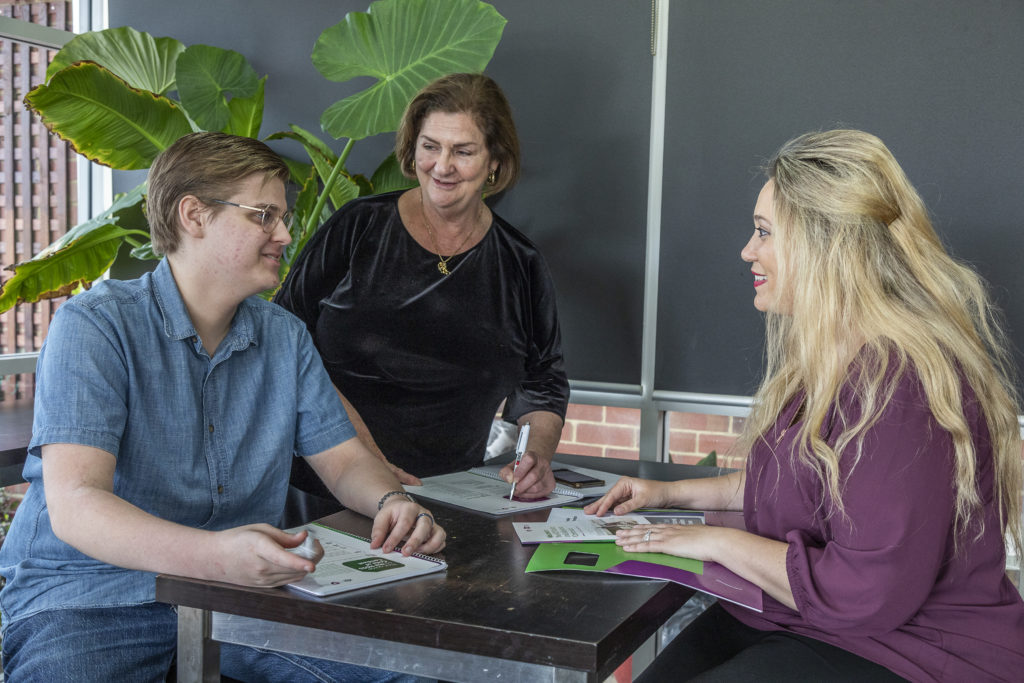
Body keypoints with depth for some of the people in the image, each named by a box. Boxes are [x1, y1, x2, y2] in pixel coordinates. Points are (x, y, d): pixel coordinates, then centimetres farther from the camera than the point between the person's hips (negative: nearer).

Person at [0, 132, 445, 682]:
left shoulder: (286, 337, 8)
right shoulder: (93, 326, -11)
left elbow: (343, 459, 13)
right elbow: (74, 506, -22)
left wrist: (391, 502, -12)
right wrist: (216, 554, -40)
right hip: (91, 594, -4)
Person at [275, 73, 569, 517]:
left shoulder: (520, 267, 9)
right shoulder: (357, 228, 4)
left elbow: (542, 387, 17)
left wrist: (538, 456, -5)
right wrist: (365, 459, -11)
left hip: (446, 499, 3)